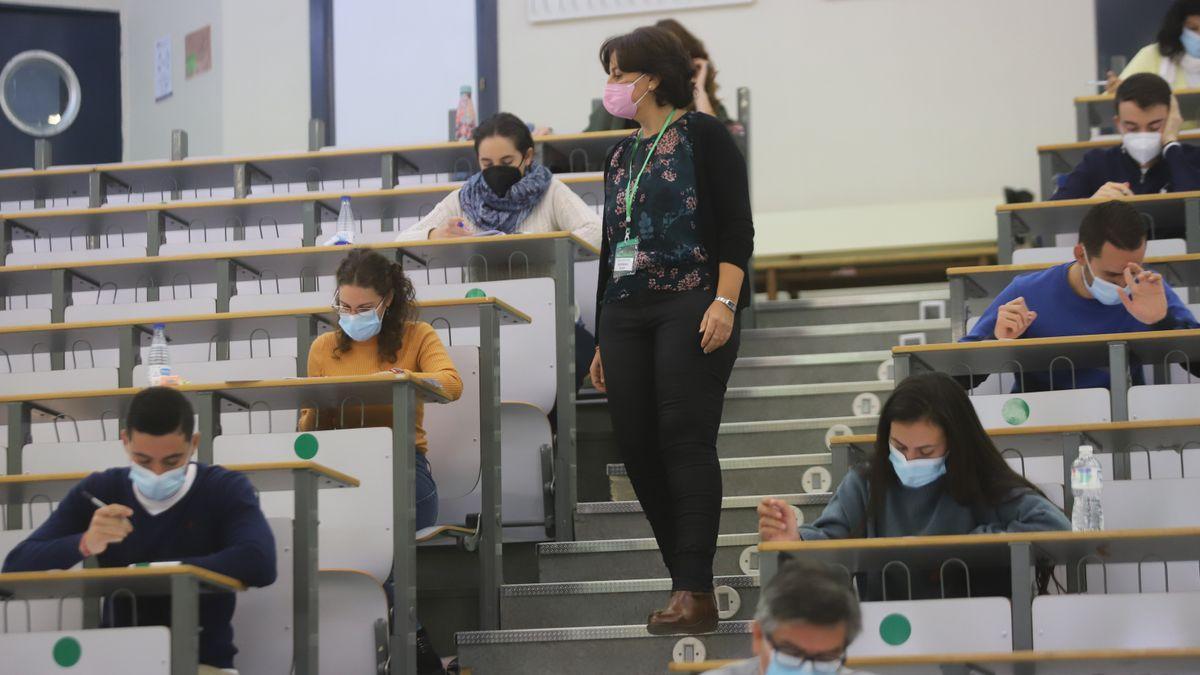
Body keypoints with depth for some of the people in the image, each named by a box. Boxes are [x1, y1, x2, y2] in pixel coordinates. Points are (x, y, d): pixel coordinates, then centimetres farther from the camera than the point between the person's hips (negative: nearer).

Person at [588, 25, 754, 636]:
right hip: (625, 315, 7)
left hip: (691, 305, -7)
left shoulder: (702, 135, 0)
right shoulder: (620, 156, 21)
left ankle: (695, 592, -14)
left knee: (685, 441, -13)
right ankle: (688, 580, 7)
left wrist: (724, 303, -19)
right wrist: (603, 340, 21)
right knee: (636, 448, 0)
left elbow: (736, 226, -7)